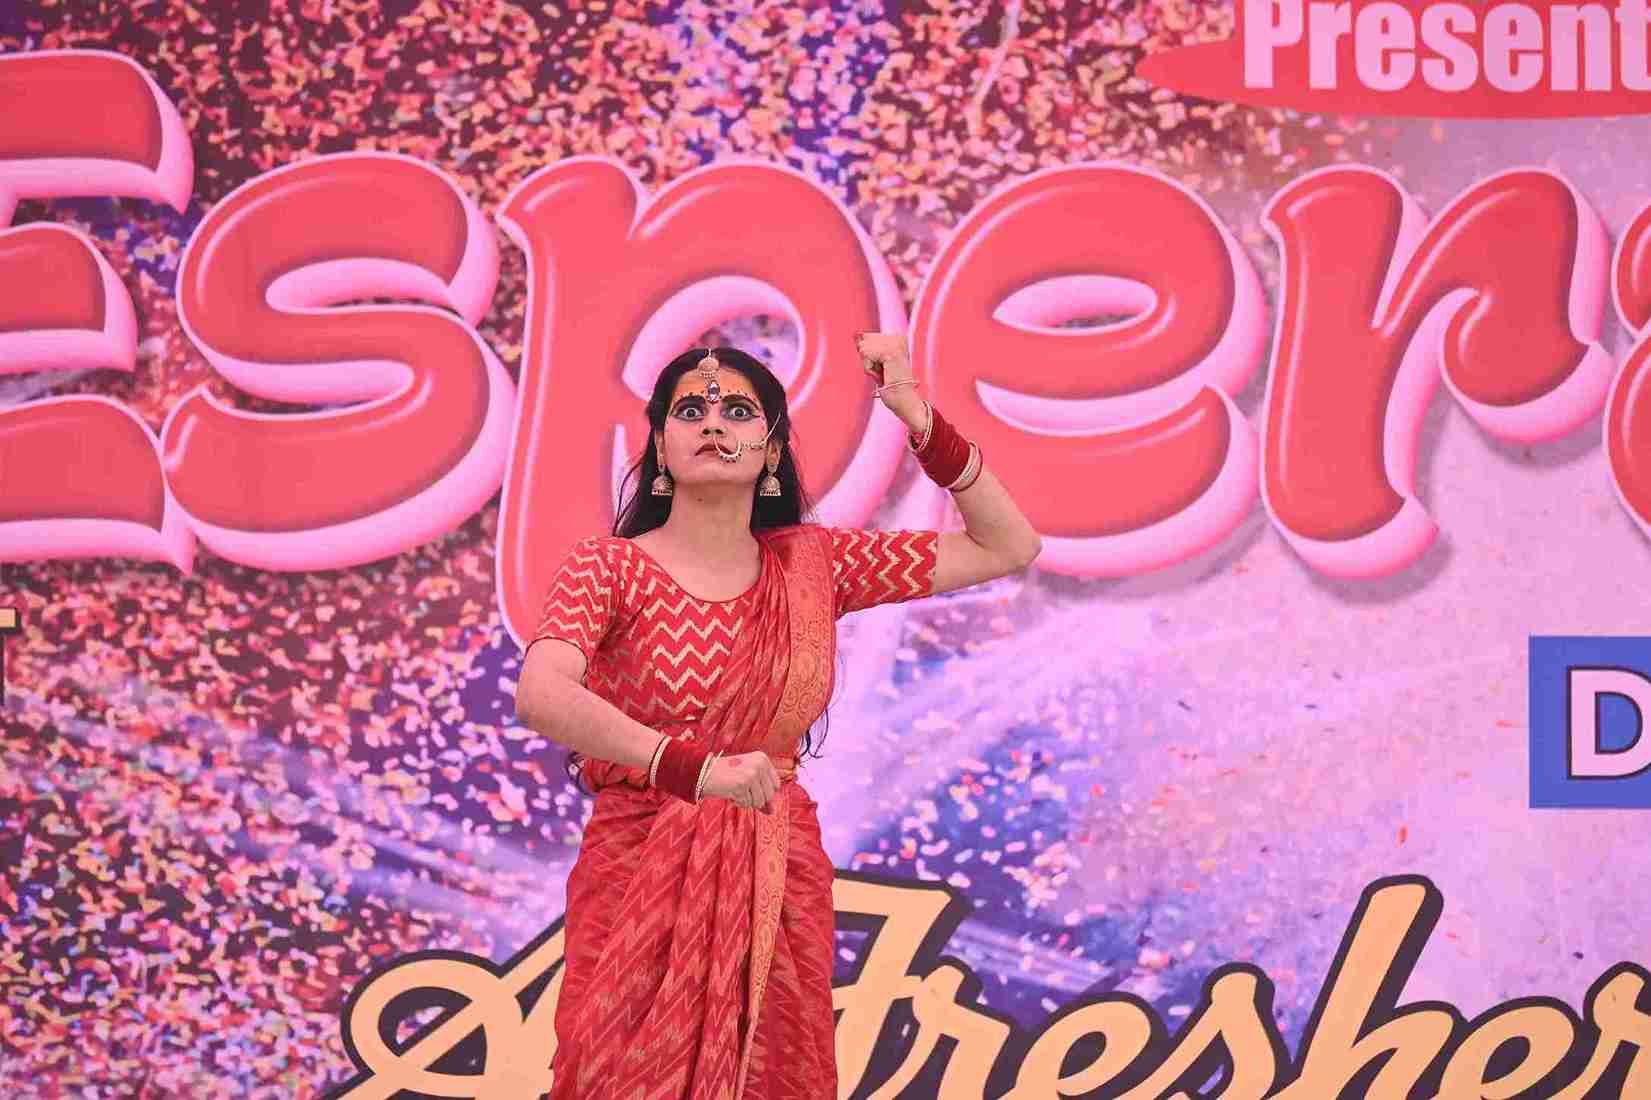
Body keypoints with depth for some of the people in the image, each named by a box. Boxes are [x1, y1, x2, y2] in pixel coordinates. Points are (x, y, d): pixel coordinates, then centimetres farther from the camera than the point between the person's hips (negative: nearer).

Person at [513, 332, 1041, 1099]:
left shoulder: (813, 564, 5)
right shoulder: (608, 568, -5)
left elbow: (1009, 547, 6)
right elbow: (540, 695, -25)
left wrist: (917, 418, -5)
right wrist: (693, 768, -37)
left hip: (781, 891, 3)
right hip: (638, 883, -3)